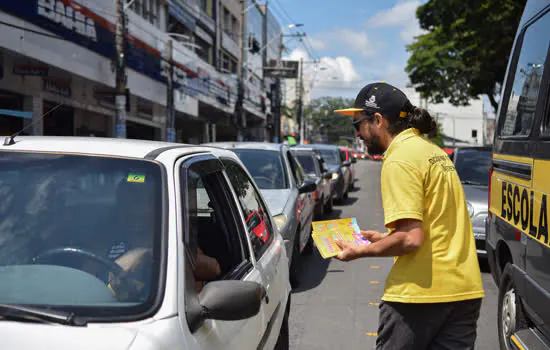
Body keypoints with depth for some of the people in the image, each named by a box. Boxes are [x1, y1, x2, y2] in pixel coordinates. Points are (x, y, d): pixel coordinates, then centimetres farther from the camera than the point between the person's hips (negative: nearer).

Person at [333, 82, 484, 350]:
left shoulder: (399, 161, -13)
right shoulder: (435, 152, 16)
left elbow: (410, 238, -20)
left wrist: (360, 251, -7)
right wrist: (384, 238, 21)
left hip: (420, 290, -8)